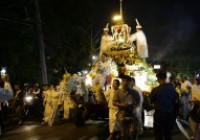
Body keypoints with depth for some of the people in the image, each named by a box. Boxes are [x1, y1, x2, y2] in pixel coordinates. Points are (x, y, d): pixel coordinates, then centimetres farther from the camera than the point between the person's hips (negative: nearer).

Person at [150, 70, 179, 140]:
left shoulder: (155, 90, -17)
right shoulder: (172, 88, -7)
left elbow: (151, 101, -1)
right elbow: (176, 101, 5)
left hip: (159, 114, -4)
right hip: (170, 114, 4)